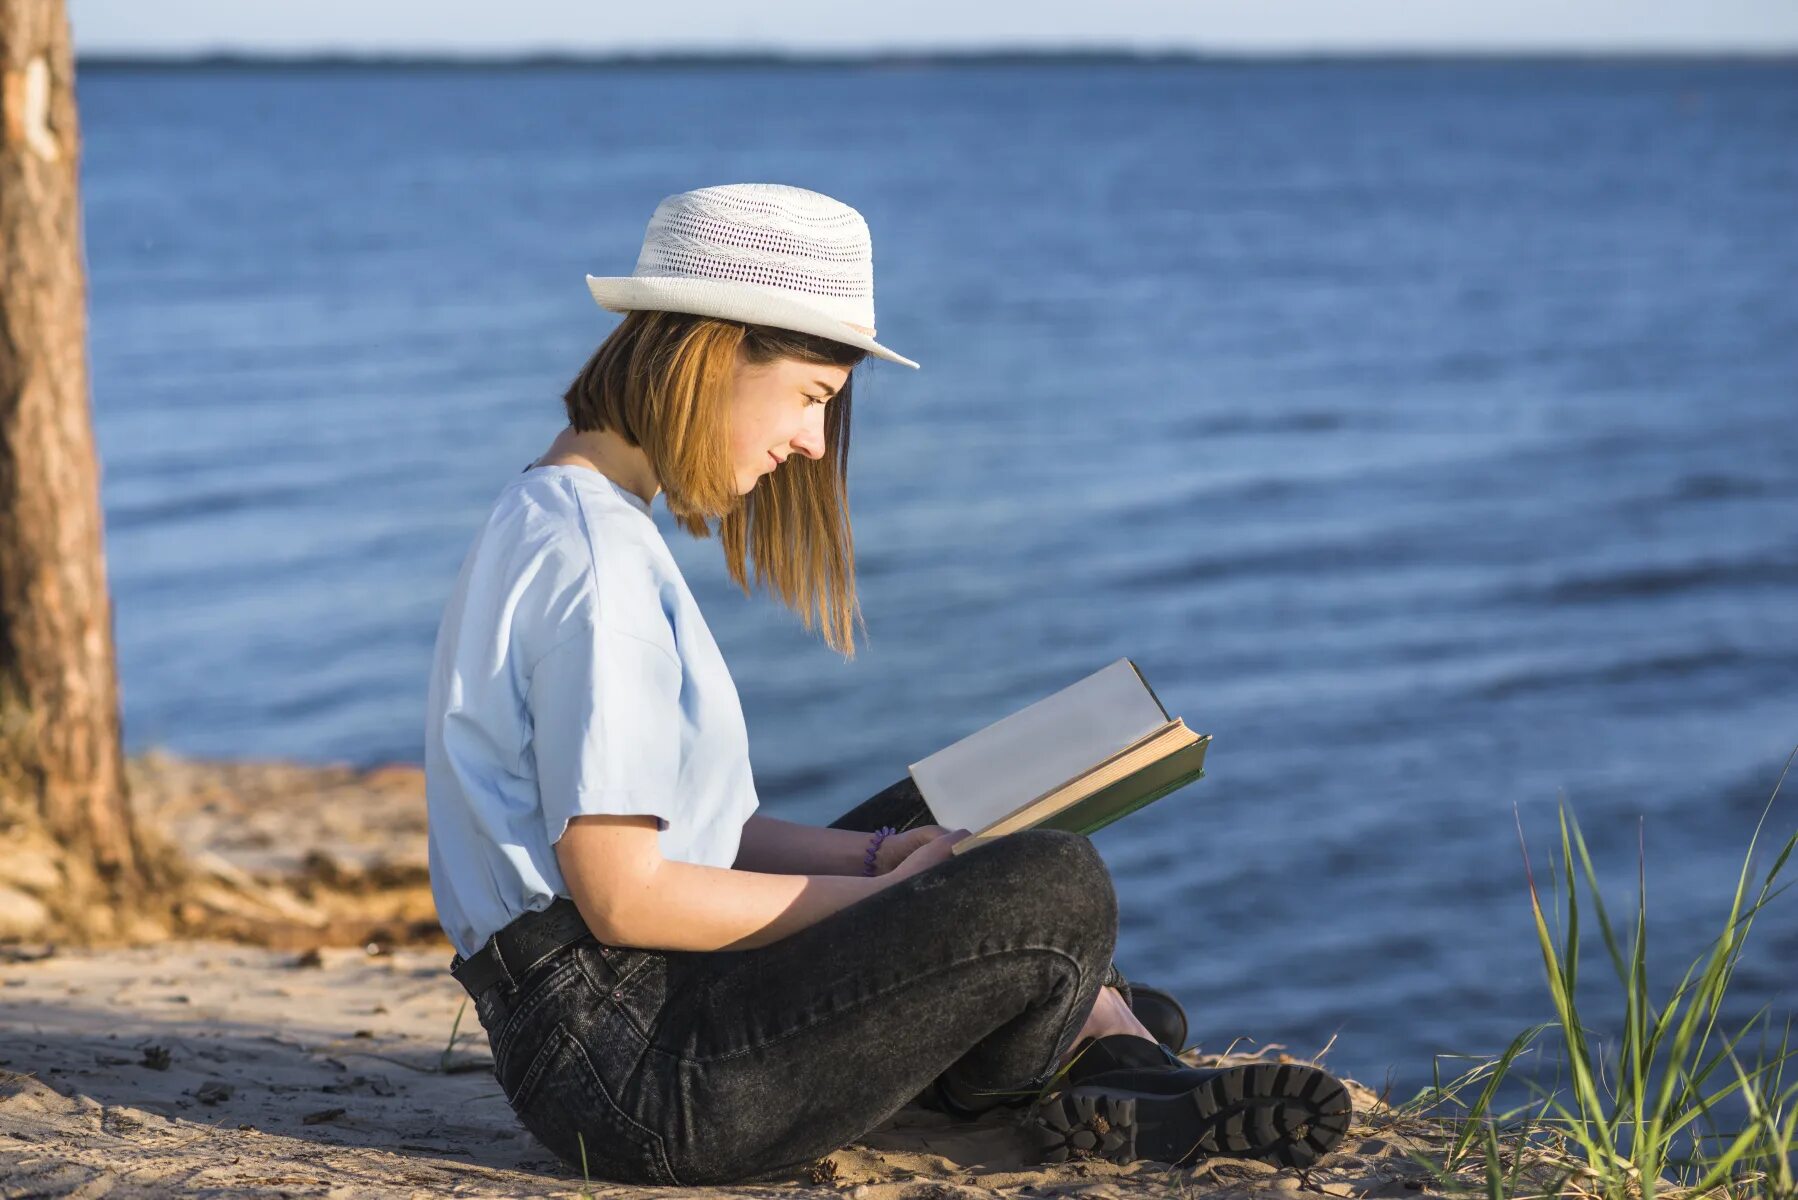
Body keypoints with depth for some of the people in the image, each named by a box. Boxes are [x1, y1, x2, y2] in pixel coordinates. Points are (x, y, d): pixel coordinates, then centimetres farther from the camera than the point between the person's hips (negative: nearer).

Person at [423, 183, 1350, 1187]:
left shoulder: (551, 519, 15)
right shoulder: (598, 563, -18)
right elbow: (624, 895, -20)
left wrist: (874, 856, 5)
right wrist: (880, 897, -10)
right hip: (639, 1082, -11)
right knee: (1057, 889, -19)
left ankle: (1110, 1053, 5)